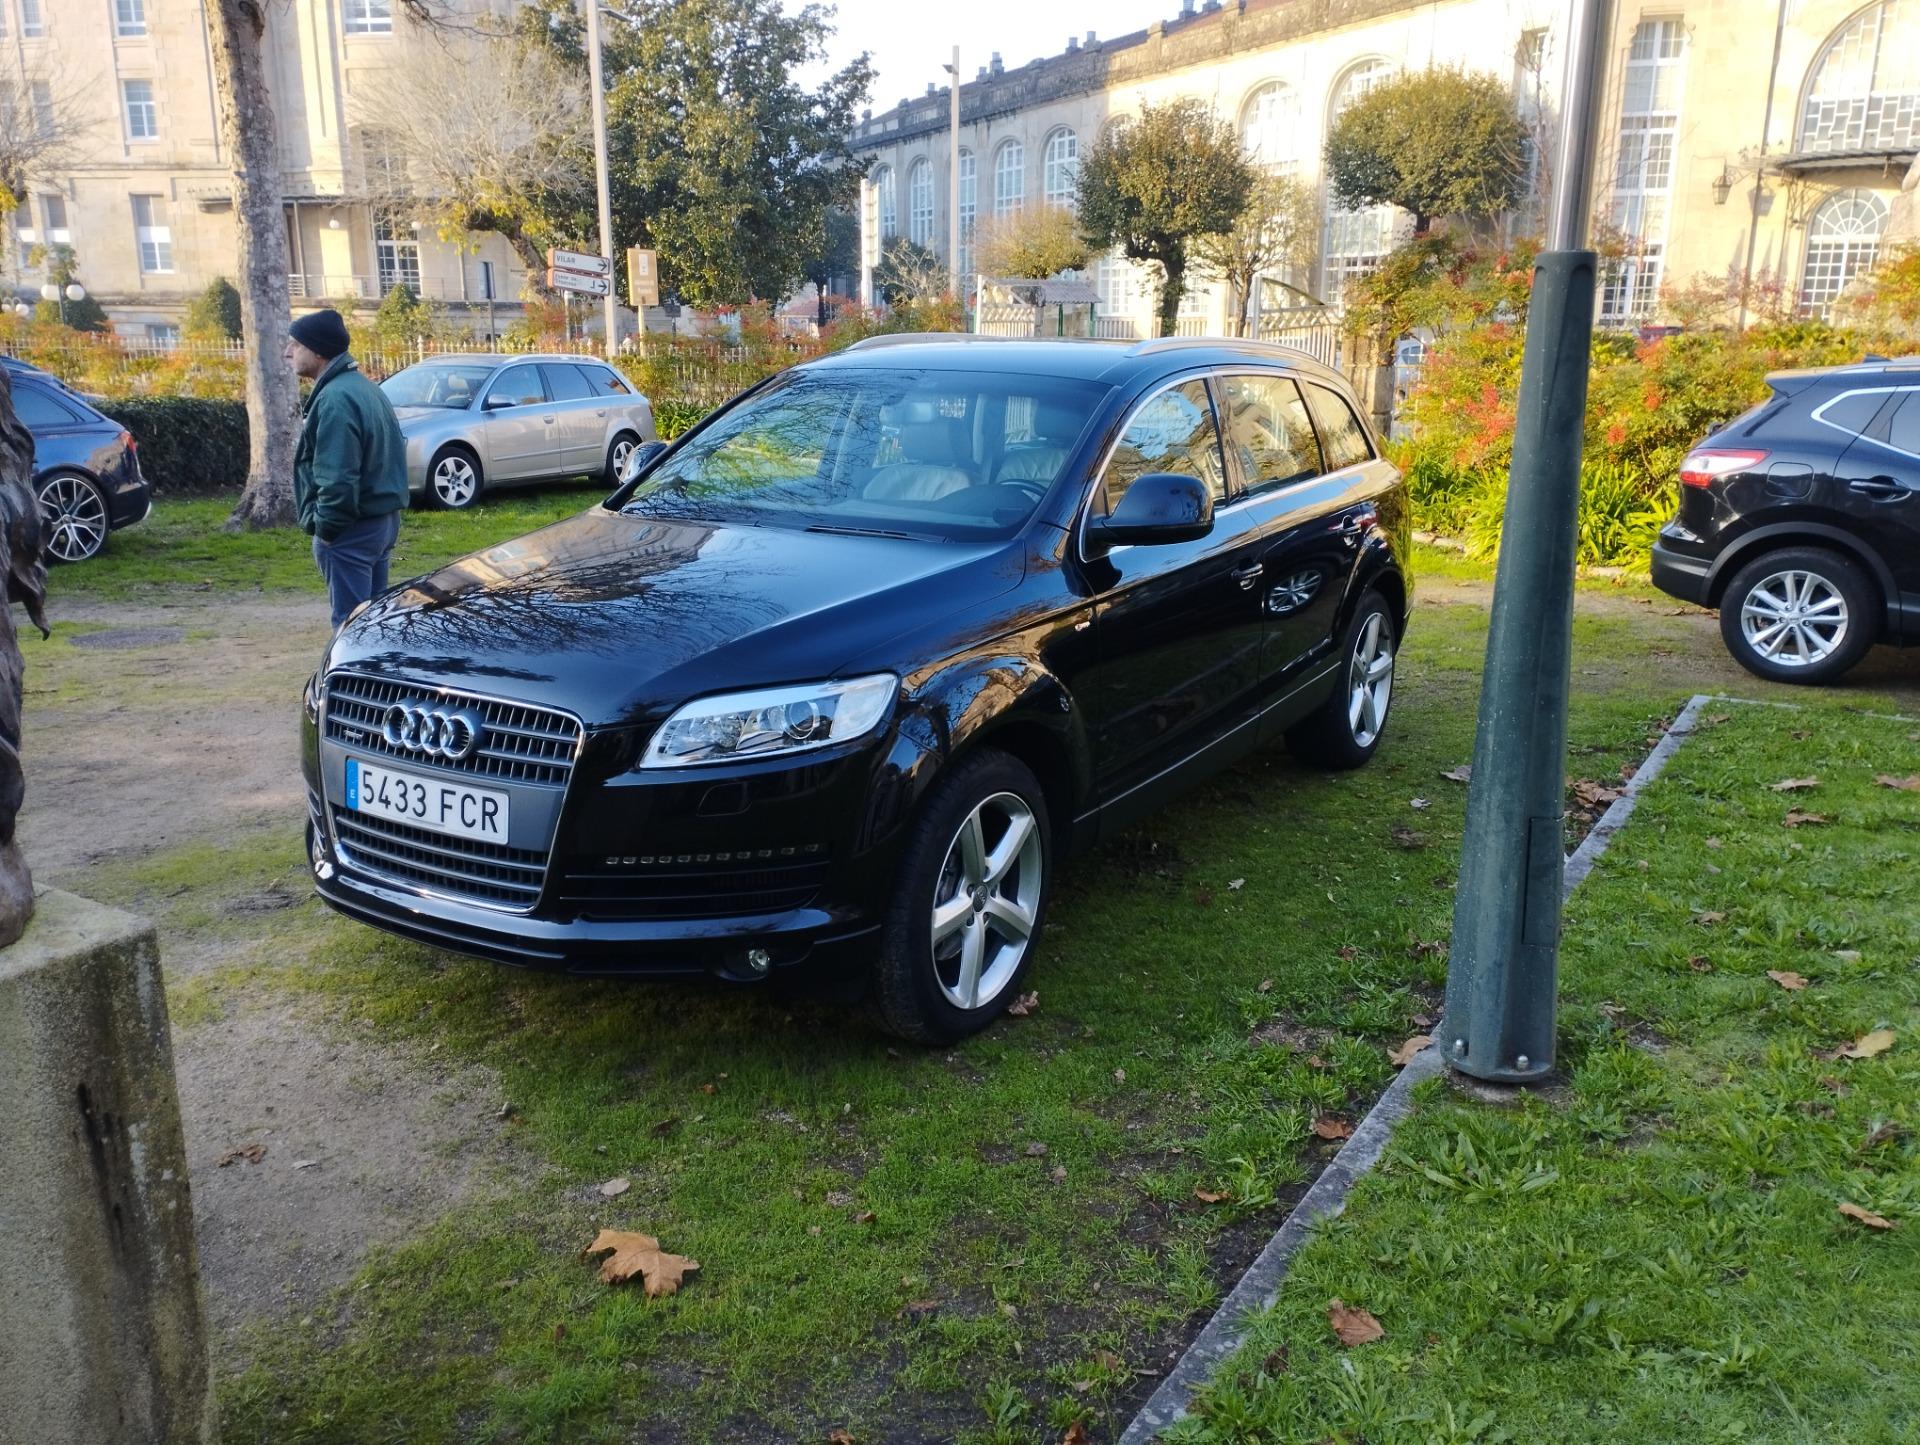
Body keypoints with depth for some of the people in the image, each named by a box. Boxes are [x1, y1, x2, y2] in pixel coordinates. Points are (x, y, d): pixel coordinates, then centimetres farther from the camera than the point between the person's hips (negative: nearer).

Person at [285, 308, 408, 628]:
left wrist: (325, 527, -14)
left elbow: (337, 478, -26)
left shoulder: (335, 399, -21)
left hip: (352, 529, -10)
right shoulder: (364, 387, 13)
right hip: (384, 519, 10)